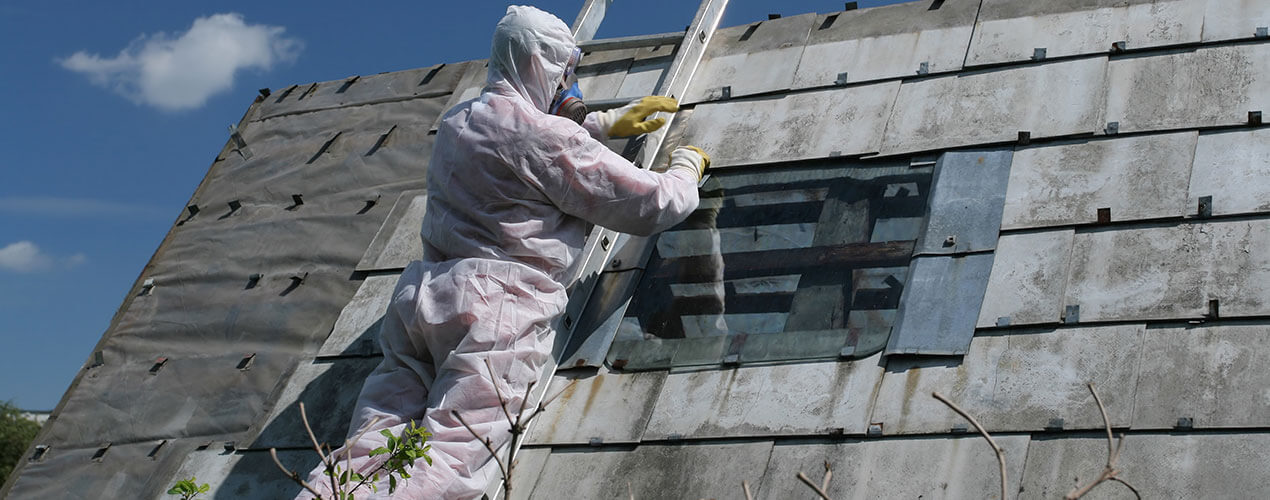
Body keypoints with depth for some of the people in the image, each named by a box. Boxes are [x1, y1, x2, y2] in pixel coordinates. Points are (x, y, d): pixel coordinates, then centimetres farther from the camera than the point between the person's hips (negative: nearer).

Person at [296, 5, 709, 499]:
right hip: (496, 312, -8)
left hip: (418, 297, 8)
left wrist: (606, 123, 48)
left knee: (367, 457, -2)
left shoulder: (458, 120, 20)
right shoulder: (544, 136, -6)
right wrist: (687, 166, 20)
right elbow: (649, 205, -2)